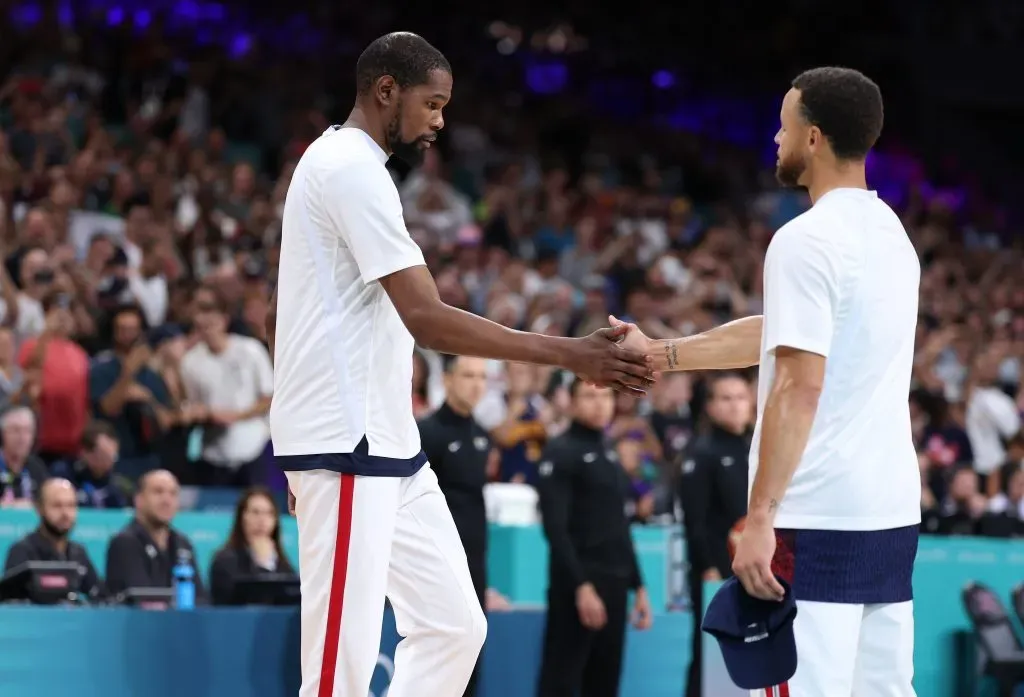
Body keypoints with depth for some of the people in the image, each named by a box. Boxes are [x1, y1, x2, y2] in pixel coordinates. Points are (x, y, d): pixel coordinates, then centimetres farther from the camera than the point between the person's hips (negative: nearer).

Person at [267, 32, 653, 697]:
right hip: (346, 444, -11)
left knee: (454, 625, 9)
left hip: (389, 444, 11)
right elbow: (428, 319, -22)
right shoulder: (352, 168, -15)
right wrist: (571, 354, -21)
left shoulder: (344, 164, 18)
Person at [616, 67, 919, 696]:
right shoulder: (889, 232, 15)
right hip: (893, 514, 9)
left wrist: (759, 519, -18)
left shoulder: (806, 240, -13)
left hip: (816, 520, -9)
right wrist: (659, 354, 28)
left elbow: (798, 389, -19)